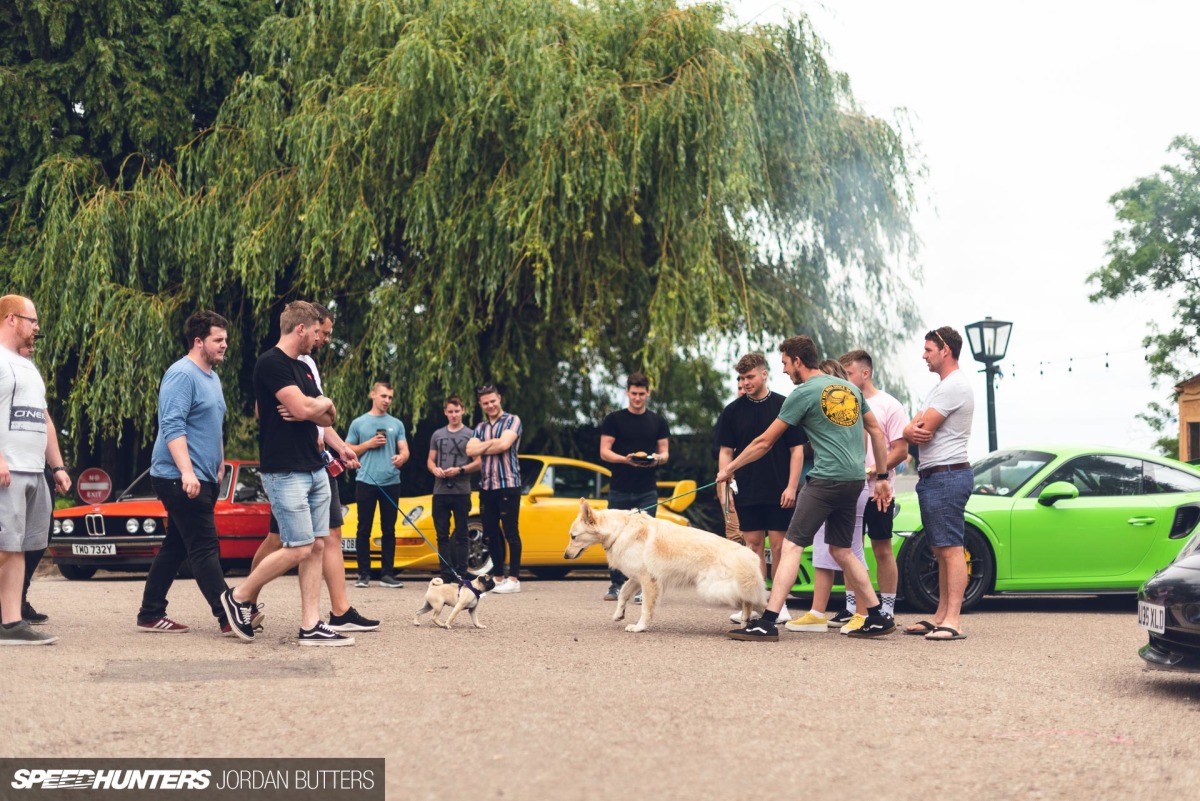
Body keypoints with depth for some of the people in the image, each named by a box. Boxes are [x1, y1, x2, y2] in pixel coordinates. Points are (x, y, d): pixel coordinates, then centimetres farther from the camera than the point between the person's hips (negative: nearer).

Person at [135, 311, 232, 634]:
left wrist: (219, 466, 25)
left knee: (175, 547, 11)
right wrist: (187, 471, -29)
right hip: (181, 478, -10)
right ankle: (227, 614, -10)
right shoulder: (182, 375, -13)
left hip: (202, 479, 10)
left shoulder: (212, 377, 18)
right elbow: (172, 426, -21)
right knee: (204, 547, -10)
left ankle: (151, 615, 16)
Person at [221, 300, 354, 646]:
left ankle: (311, 626, 6)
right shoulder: (272, 363, -12)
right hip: (285, 471, -9)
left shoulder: (304, 368, 17)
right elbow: (303, 407, -22)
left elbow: (328, 417, 14)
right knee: (299, 549, -9)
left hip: (314, 470, 9)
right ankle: (239, 597, 9)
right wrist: (324, 402, -1)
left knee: (316, 546, 4)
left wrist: (310, 409, -7)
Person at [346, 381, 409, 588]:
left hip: (391, 483, 2)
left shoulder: (396, 424, 12)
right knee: (364, 529, 0)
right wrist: (368, 444, -7)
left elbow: (404, 450, 7)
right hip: (366, 482, -2)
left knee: (389, 530, 4)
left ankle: (387, 573, 8)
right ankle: (363, 573, 5)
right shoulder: (359, 423, 7)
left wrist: (401, 458, -17)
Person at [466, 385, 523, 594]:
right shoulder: (480, 427, 17)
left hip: (508, 484, -6)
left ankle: (514, 579, -3)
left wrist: (483, 447, -1)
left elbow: (504, 444, -15)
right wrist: (492, 443, -7)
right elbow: (470, 450, 2)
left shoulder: (512, 420, 1)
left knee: (511, 532, -5)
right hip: (486, 486, 6)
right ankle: (498, 577, 18)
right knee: (491, 534, 9)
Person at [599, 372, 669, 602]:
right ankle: (616, 584, 15)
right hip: (619, 490, -1)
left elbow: (665, 453, 11)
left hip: (647, 491, 1)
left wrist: (657, 459, -13)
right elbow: (604, 452, -2)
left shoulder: (657, 422, 10)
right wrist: (625, 459, -20)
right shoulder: (614, 420, 3)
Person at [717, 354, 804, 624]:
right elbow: (726, 452, 8)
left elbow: (797, 450, 0)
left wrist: (792, 486, -8)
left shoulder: (784, 406, -1)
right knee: (754, 546, 5)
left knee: (778, 546, -1)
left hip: (779, 493, -2)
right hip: (746, 493, 2)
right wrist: (723, 487, -1)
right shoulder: (733, 411, 5)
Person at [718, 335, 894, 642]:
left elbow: (764, 442, -1)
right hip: (854, 481, 8)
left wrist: (729, 468, 10)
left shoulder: (804, 393, -5)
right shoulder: (850, 388, 16)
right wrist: (882, 477, 21)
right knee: (841, 551, 18)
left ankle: (767, 622, -14)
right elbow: (876, 431, 18)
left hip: (826, 480, -8)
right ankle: (878, 618, 18)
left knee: (792, 547, -8)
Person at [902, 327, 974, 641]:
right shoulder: (941, 387, 22)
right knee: (941, 550, 11)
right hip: (931, 475, 11)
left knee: (951, 548, -13)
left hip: (947, 476, -11)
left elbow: (923, 430, -18)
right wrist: (912, 430, -10)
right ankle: (941, 616, 16)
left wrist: (917, 426, 6)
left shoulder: (954, 385, -13)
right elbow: (911, 430, 14)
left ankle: (953, 621, -16)